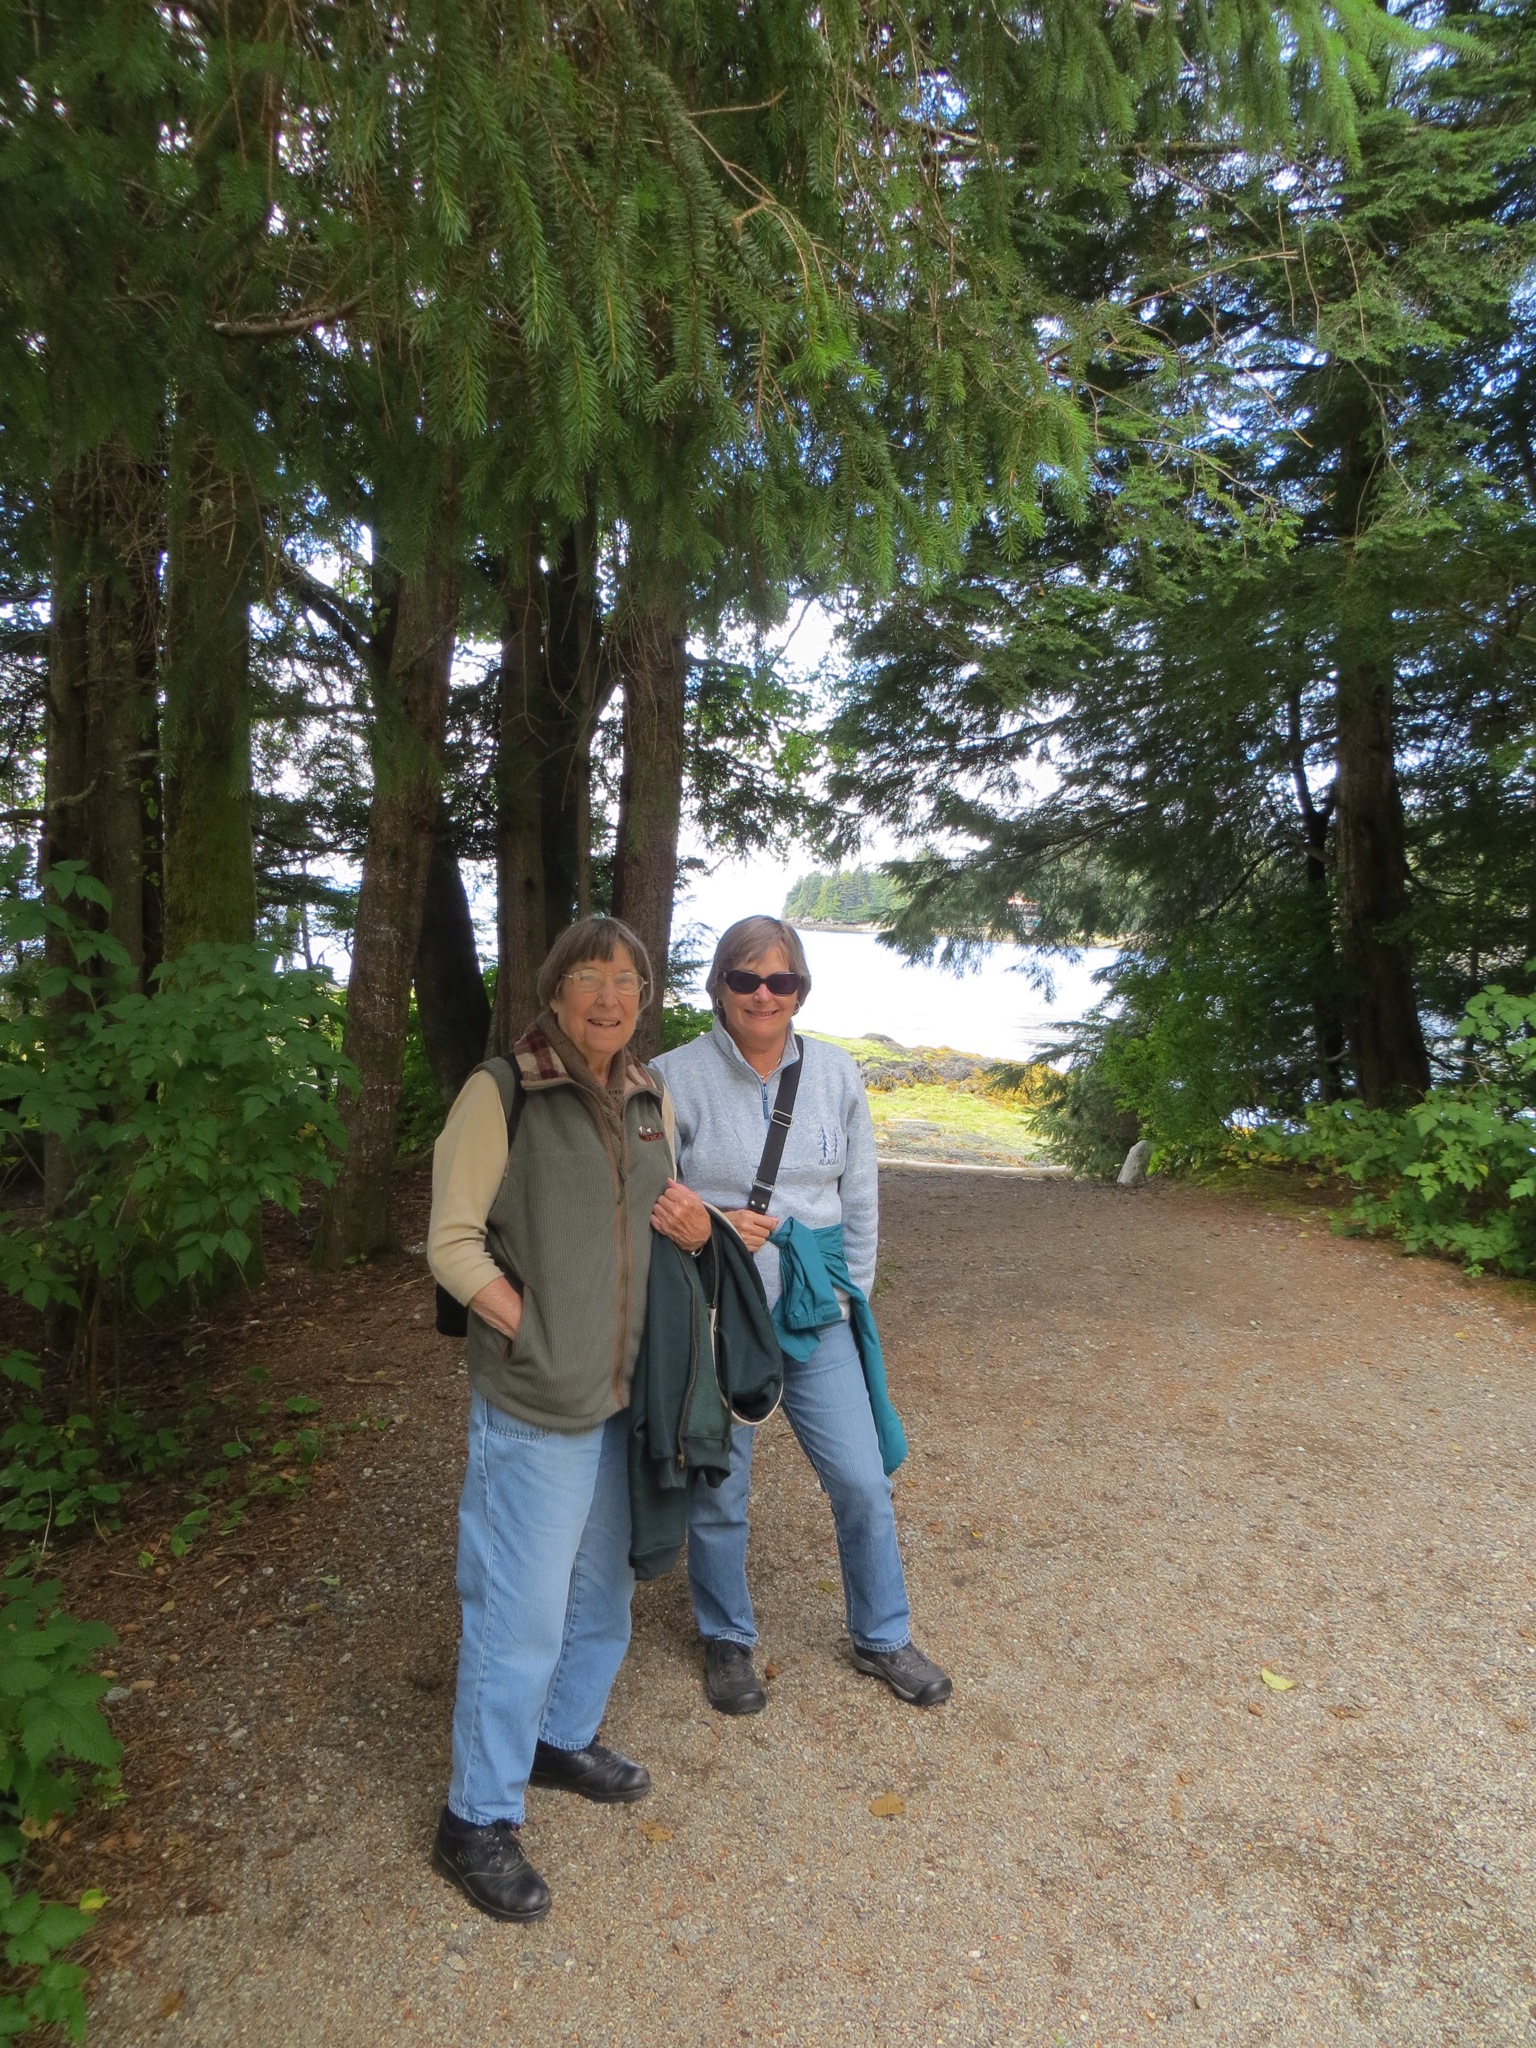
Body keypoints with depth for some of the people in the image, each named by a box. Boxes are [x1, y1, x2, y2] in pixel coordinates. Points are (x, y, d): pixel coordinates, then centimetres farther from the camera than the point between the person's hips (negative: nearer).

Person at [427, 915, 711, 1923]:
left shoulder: (650, 1099, 5)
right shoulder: (501, 1093, -14)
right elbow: (453, 1243, -14)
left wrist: (697, 1221, -5)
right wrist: (536, 1337, -18)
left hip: (621, 1394, 7)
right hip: (533, 1405, -7)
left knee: (603, 1592, 22)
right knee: (523, 1613, 3)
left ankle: (564, 1739, 46)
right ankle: (478, 1821, 25)